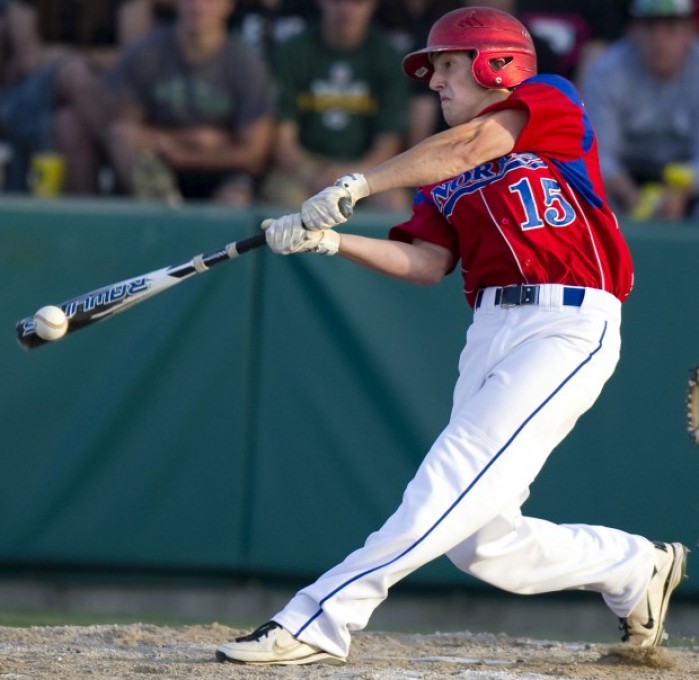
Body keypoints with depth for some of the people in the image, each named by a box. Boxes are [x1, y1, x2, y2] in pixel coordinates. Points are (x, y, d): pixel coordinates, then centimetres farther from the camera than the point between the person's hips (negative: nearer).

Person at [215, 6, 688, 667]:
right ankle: (635, 567, 22)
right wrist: (329, 240, -6)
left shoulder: (552, 100, 3)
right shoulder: (441, 172, 22)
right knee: (479, 543, 1)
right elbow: (427, 263, 8)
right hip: (492, 329, 8)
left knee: (461, 475, -19)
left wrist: (357, 184, -20)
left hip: (571, 322, -8)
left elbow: (471, 147, -14)